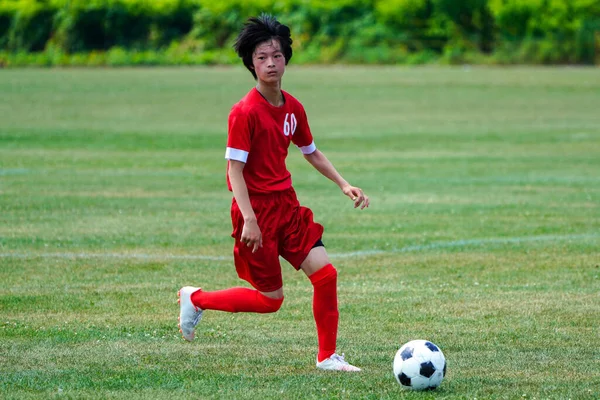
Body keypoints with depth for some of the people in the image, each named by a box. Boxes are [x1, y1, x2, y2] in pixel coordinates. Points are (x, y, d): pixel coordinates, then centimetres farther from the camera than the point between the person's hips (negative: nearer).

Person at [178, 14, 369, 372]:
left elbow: (311, 153, 21)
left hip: (287, 204, 7)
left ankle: (328, 356, 7)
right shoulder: (245, 112, -16)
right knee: (271, 299, 0)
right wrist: (248, 219, -26)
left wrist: (344, 185, 10)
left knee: (325, 273, -5)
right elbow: (235, 168, -19)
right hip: (257, 209, -6)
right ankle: (196, 299, 21)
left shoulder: (293, 108, 6)